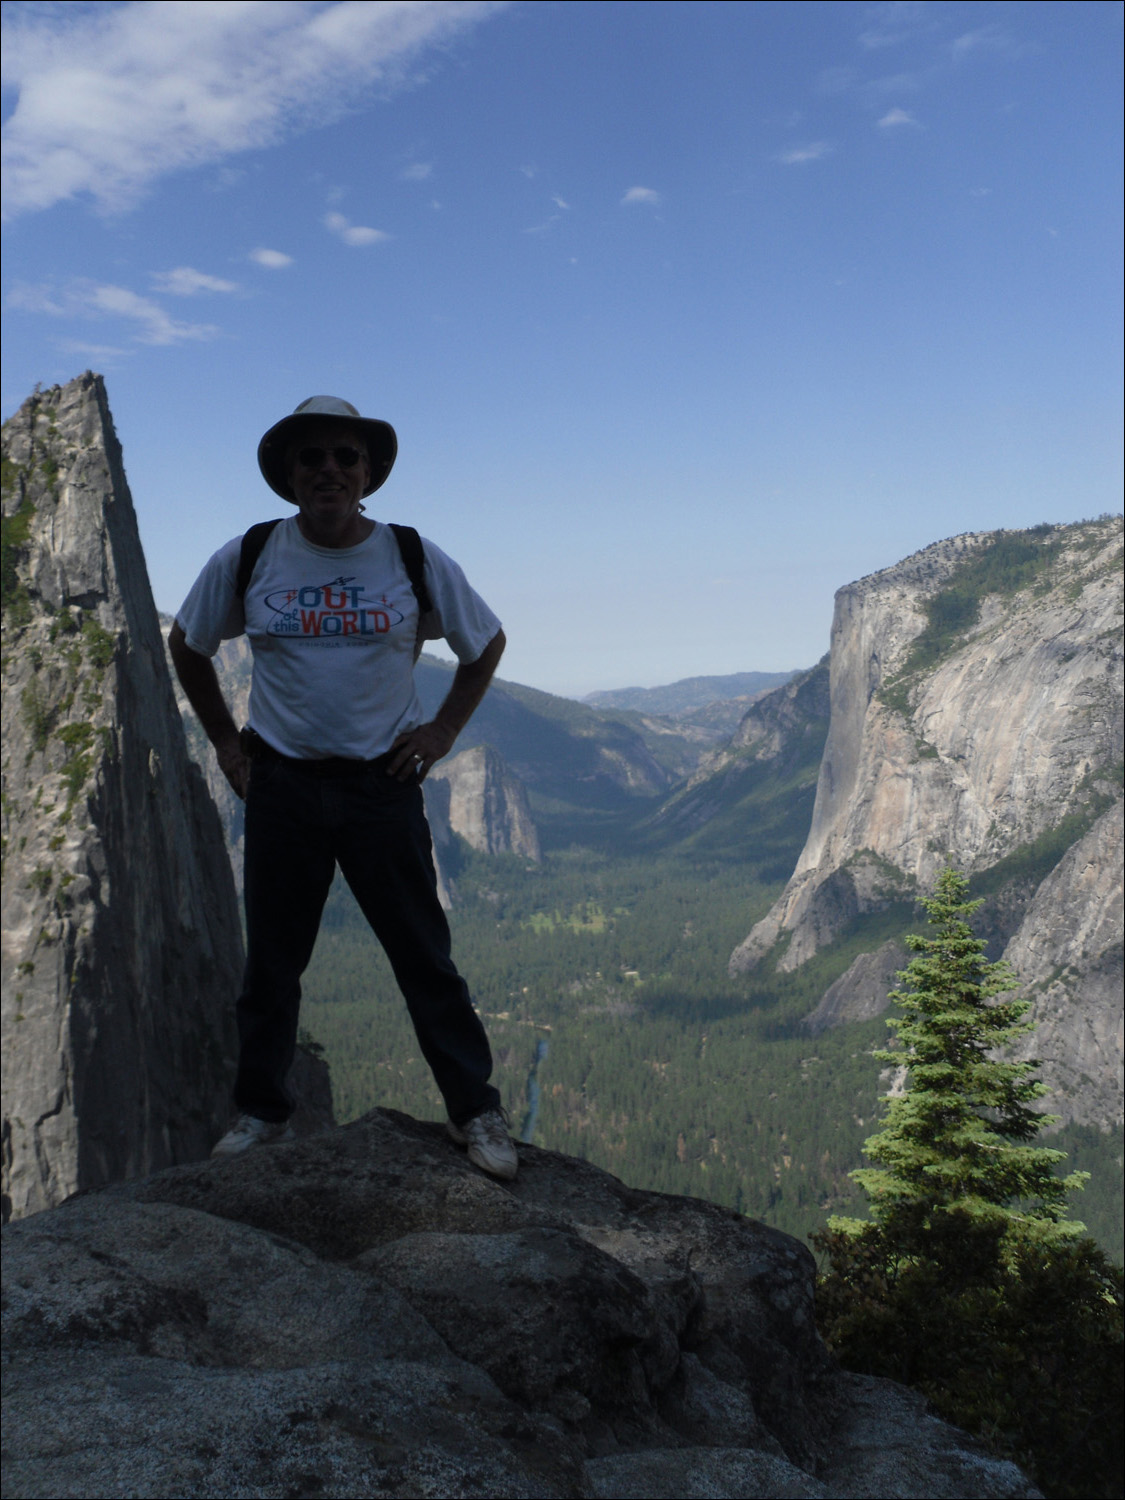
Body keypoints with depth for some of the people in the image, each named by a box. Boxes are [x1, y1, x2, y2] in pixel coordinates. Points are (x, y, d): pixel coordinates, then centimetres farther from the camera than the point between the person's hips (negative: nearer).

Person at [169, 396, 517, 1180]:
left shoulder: (417, 560, -3)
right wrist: (225, 740, 9)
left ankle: (477, 1112, 14)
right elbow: (186, 647, 15)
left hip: (382, 784, -1)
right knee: (272, 960, 10)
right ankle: (263, 1112, 26)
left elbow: (487, 644, 11)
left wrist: (442, 732, 4)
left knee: (425, 955, 2)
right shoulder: (245, 561, -1)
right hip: (281, 785, 2)